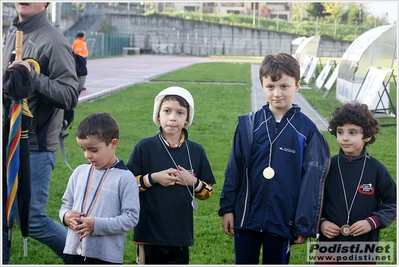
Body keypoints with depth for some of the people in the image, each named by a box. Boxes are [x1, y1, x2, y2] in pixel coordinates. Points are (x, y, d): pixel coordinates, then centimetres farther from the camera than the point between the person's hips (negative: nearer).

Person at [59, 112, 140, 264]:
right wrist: (66, 216, -9)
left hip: (107, 256, -5)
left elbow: (131, 217, -14)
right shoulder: (79, 173, 6)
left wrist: (97, 224, -23)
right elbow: (67, 203, 15)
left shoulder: (125, 178, -10)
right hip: (74, 252, 5)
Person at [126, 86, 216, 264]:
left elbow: (208, 191, 9)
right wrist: (152, 178, -14)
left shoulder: (196, 151, 3)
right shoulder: (145, 147, -4)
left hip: (181, 234, 2)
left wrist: (193, 182, -10)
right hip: (150, 232, -2)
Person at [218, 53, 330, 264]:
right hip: (246, 216, 2)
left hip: (283, 220, -1)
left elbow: (312, 180, -4)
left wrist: (305, 224, -5)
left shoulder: (307, 130, -6)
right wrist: (227, 207, 3)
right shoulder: (248, 124, -2)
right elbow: (234, 169, 4)